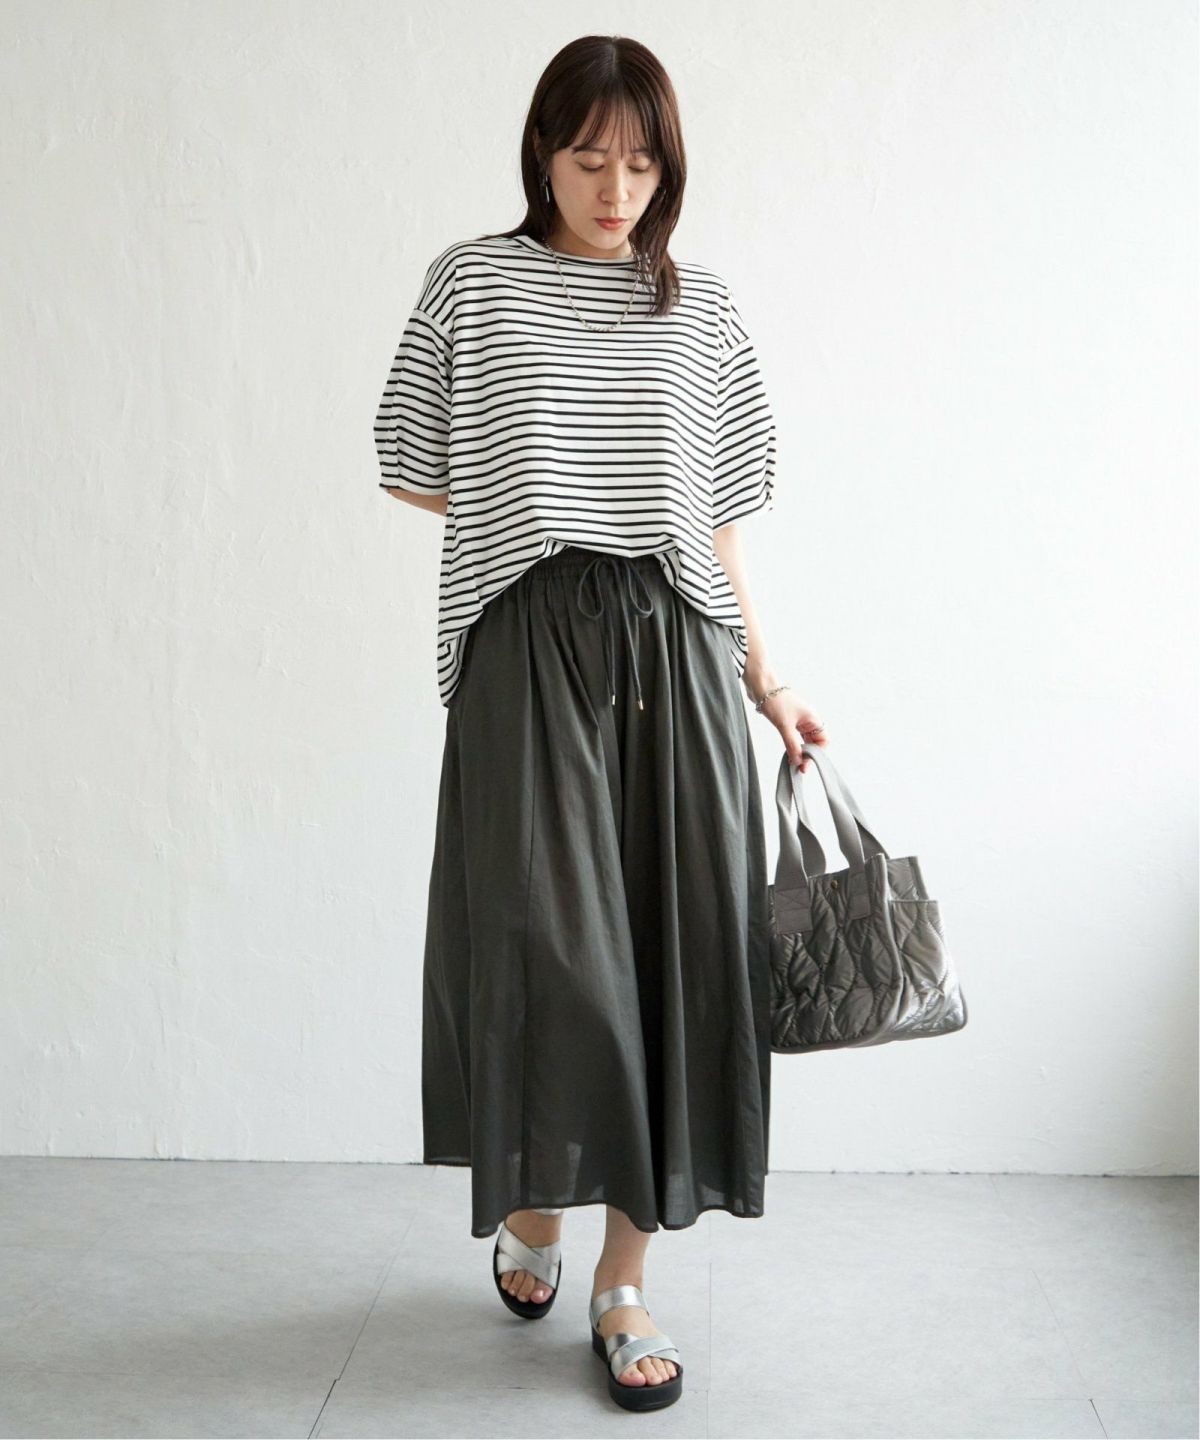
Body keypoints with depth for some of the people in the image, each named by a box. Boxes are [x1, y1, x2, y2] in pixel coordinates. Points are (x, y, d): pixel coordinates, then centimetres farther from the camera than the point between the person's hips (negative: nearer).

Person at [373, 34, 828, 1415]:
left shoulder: (700, 304, 12)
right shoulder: (473, 281, 5)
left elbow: (713, 522, 13)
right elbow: (411, 475, 8)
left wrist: (766, 681, 11)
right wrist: (538, 510, 4)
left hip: (676, 652, 3)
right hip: (528, 645, -2)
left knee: (674, 950, 1)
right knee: (546, 939, -4)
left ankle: (624, 1284, 13)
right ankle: (530, 1205, 25)